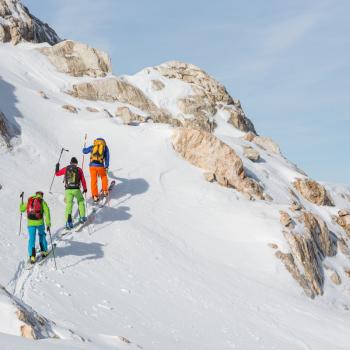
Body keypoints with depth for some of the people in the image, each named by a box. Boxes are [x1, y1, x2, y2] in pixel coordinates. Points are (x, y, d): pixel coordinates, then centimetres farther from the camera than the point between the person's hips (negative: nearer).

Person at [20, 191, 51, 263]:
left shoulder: (29, 201, 12)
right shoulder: (43, 202, 5)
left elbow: (22, 209, 22)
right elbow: (47, 212, -6)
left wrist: (22, 204, 42)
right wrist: (48, 224, -7)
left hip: (30, 223, 1)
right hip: (40, 222, -1)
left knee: (32, 239, 4)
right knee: (42, 235, 23)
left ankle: (32, 256, -5)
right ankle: (44, 251, 26)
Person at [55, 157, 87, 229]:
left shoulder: (66, 169, 7)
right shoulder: (79, 169, 3)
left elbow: (57, 174, 19)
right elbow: (83, 180, 3)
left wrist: (57, 167, 38)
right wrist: (85, 188, 17)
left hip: (68, 190, 1)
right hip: (76, 189, -1)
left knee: (69, 205, 3)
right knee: (81, 201, 23)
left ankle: (68, 221, -10)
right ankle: (82, 217, 23)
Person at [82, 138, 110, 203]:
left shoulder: (92, 147, 13)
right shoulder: (105, 147, 11)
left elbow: (84, 151, 28)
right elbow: (107, 158, 6)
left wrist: (84, 149, 52)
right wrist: (106, 167, 5)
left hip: (92, 166, 1)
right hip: (100, 166, -1)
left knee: (93, 181, 10)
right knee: (104, 177, 27)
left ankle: (95, 196, 11)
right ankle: (105, 191, 32)